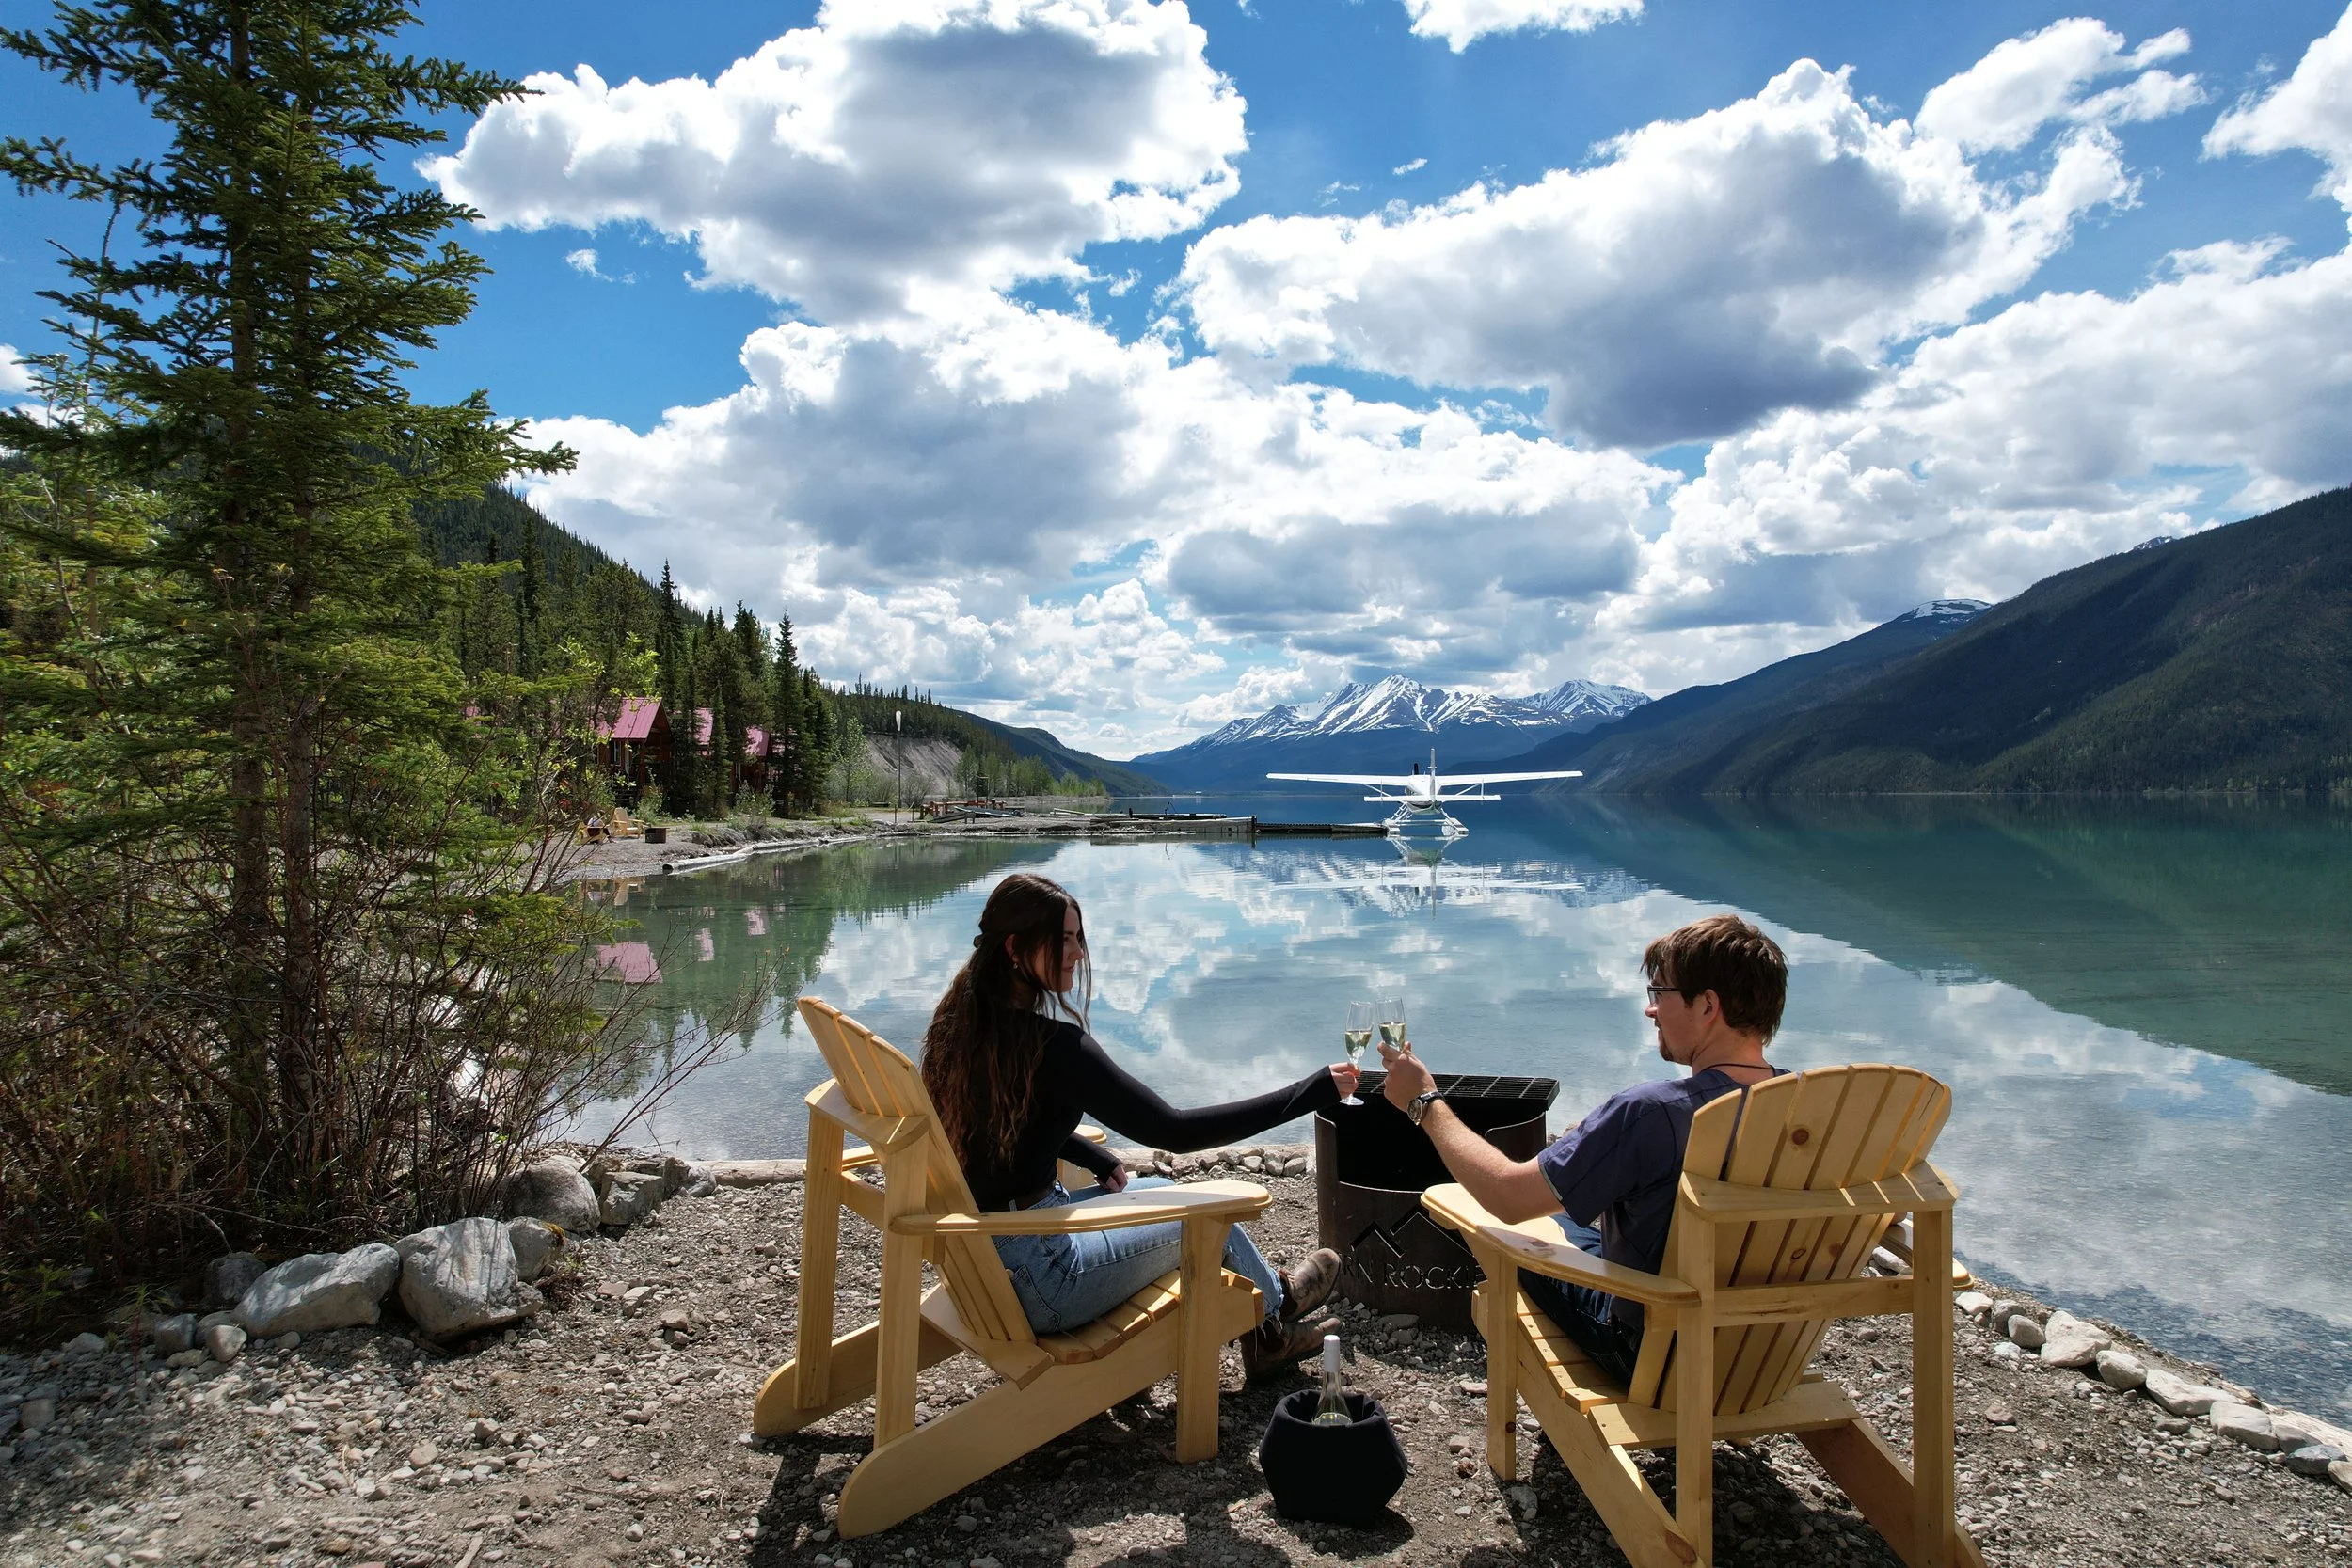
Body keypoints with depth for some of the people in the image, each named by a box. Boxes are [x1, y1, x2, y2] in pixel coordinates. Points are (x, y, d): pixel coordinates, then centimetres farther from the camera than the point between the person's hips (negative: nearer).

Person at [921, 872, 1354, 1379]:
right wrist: (1313, 1091, -22)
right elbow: (1174, 1131, -26)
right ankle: (1277, 1300, 45)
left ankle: (1265, 1337, 39)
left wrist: (1097, 1159, 12)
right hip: (1031, 1280, -8)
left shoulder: (960, 1020, -1)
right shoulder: (1049, 1043, -27)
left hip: (974, 1256, 8)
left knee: (1159, 1191, 24)